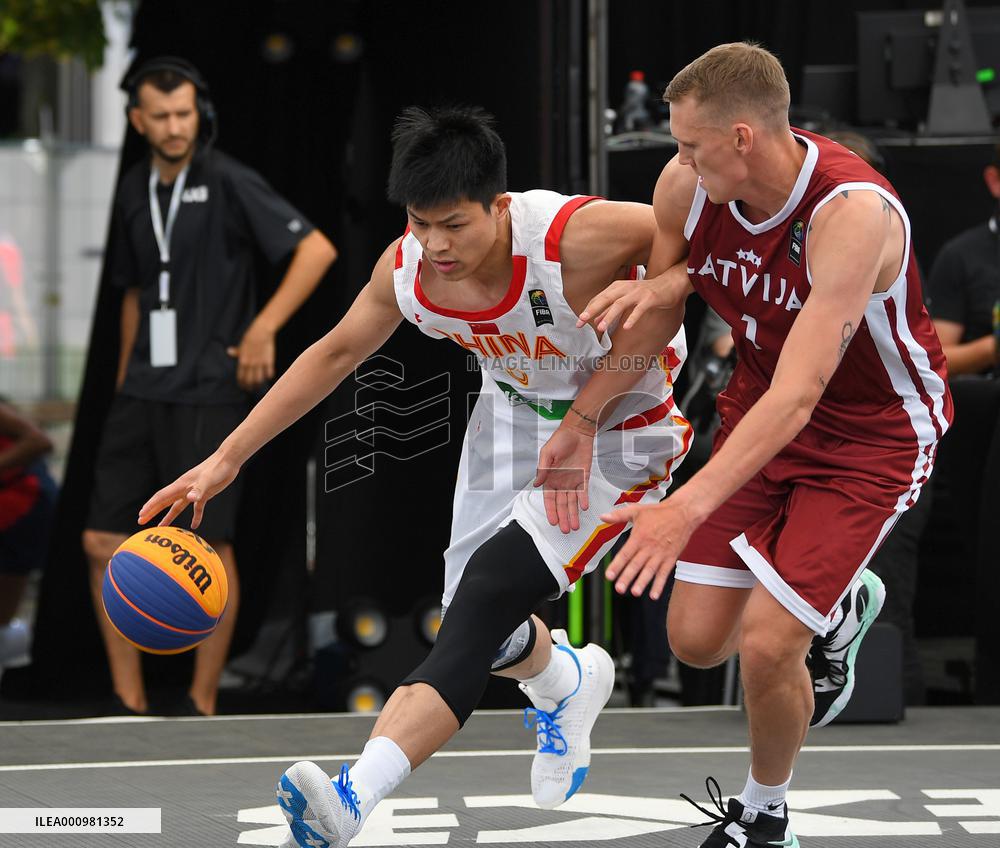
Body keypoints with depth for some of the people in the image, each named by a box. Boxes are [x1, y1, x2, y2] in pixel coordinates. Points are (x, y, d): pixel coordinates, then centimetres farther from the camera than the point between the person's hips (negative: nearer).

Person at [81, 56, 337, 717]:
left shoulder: (228, 182, -8)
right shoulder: (134, 191, 13)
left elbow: (317, 249, -12)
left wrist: (262, 329, -17)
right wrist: (126, 377, 18)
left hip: (208, 392, -7)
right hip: (144, 391, 7)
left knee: (208, 545, -5)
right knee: (104, 541, 2)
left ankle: (203, 704, 5)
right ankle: (130, 703, 9)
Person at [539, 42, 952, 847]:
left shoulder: (853, 213, -35)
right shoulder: (686, 187, -16)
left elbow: (798, 396, -40)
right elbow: (639, 311, 4)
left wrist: (690, 508, -46)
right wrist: (580, 420, -10)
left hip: (871, 433, -6)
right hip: (759, 407, 6)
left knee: (765, 647, -15)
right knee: (696, 639, 3)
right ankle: (840, 606, 36)